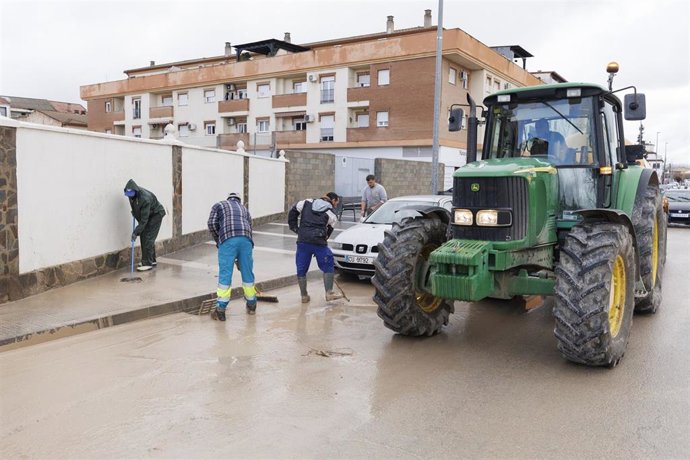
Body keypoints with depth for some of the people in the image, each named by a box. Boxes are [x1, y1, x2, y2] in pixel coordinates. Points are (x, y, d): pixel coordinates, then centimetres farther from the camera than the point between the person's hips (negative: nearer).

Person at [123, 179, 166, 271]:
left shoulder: (145, 198, -37)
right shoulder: (131, 193, -14)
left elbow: (144, 219, -35)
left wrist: (136, 232, -35)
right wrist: (134, 211, 7)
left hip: (156, 214, -8)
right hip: (146, 214, 8)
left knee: (148, 238, -15)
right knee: (143, 237, 7)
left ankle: (148, 263, -13)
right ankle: (152, 260, 16)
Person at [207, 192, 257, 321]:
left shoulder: (219, 205, 24)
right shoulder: (244, 209, 34)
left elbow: (212, 223, 6)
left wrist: (218, 240, 18)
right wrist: (239, 259, 35)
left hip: (227, 240, -3)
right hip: (246, 239, 3)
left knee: (225, 275, -1)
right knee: (247, 273, 15)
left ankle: (221, 310, 2)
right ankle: (251, 305, 30)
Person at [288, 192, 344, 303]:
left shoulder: (307, 203, 16)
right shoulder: (331, 213, 8)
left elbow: (292, 212, 15)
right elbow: (329, 230, 8)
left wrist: (294, 227, 18)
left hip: (302, 241, 3)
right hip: (319, 242, -3)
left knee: (301, 269, 12)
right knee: (328, 266, 11)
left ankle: (304, 296, 17)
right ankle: (329, 293, 8)